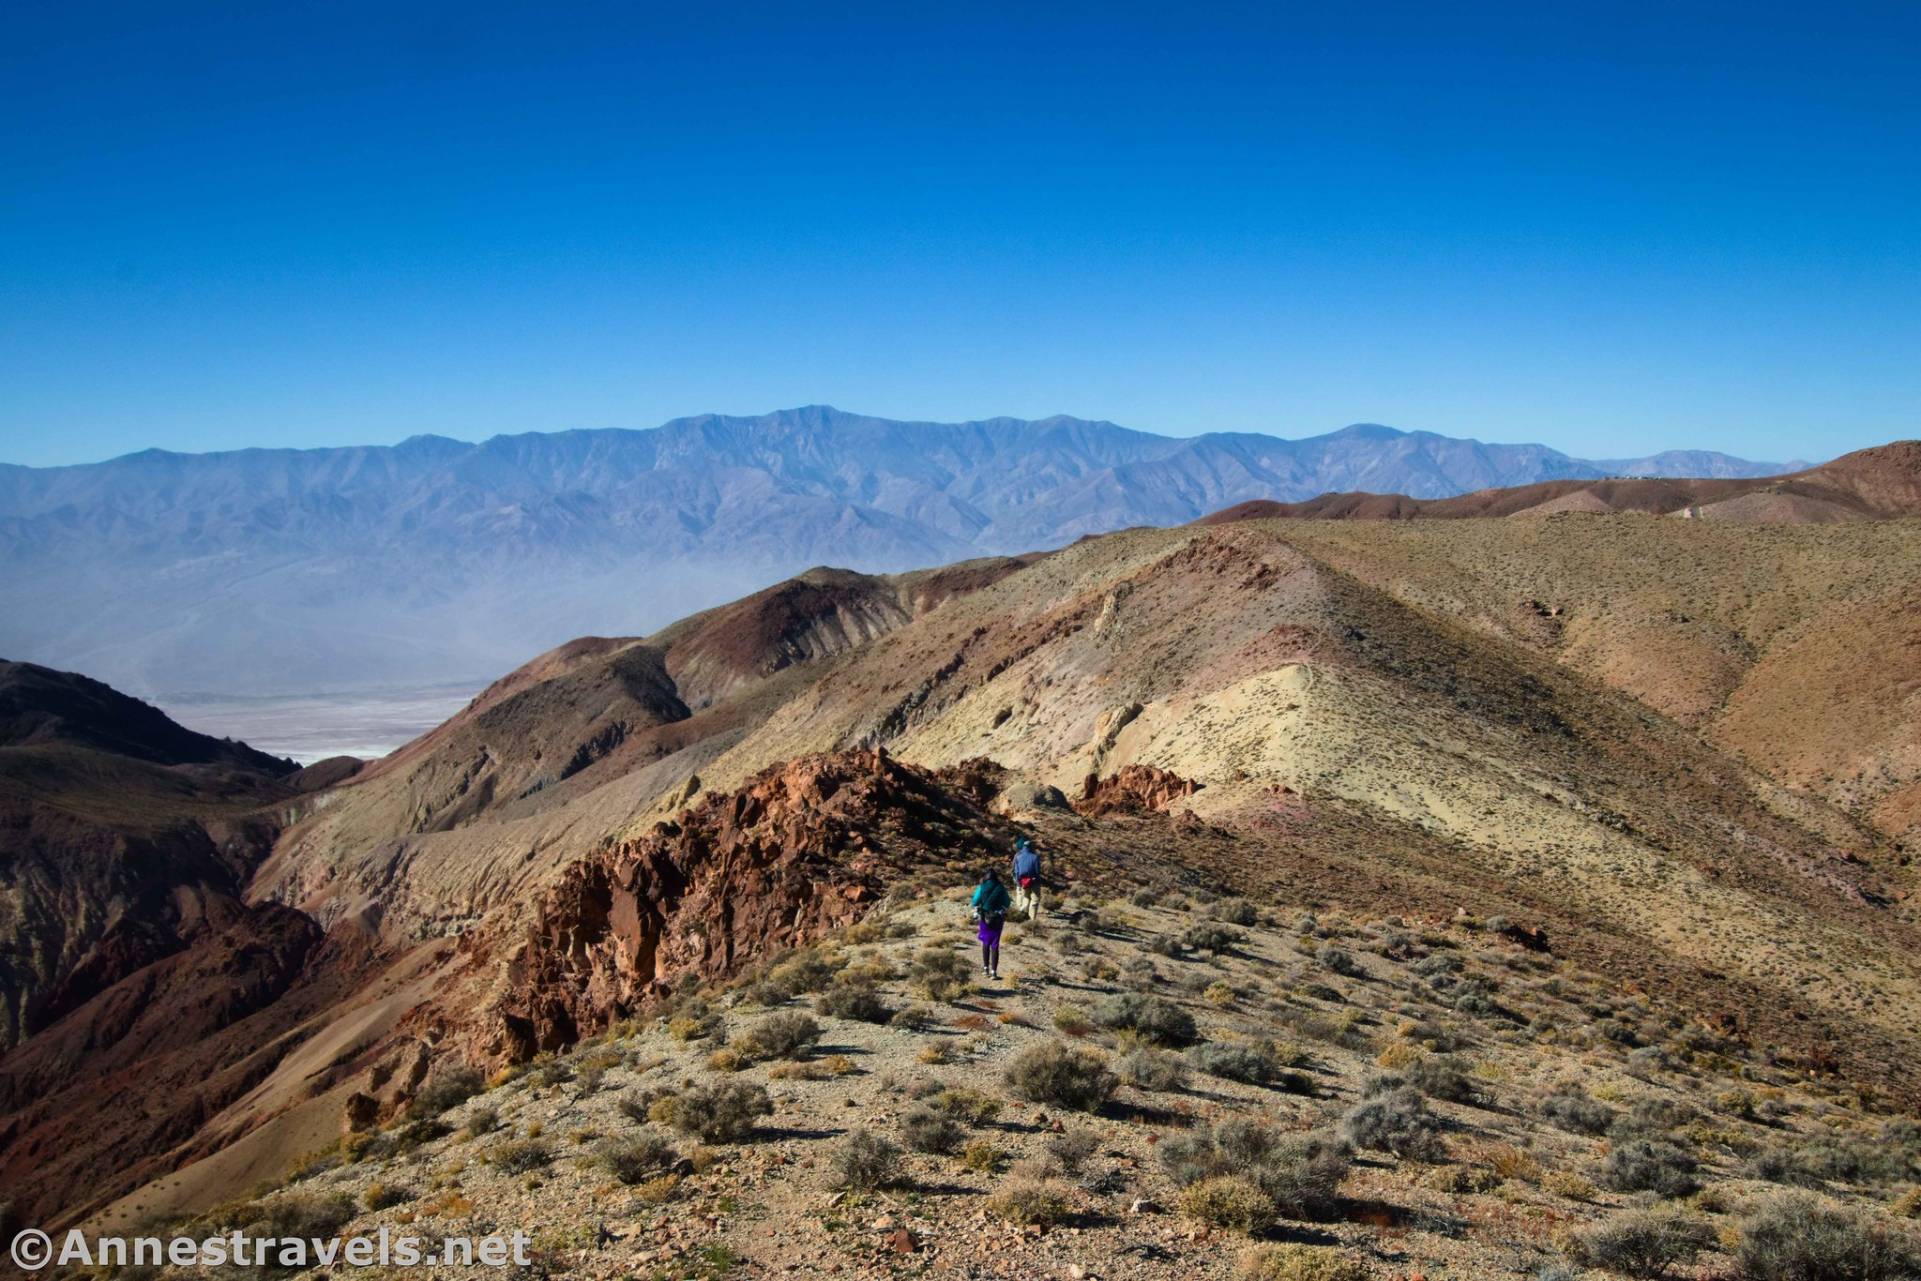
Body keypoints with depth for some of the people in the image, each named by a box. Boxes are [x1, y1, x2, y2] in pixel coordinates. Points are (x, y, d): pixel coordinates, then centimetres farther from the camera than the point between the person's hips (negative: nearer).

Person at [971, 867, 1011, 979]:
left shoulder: (981, 888, -4)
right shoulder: (1001, 888, -3)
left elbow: (975, 903, -1)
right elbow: (1007, 904, 2)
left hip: (984, 918, 0)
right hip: (998, 919, 0)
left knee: (985, 943, 19)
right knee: (995, 945, 3)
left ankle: (986, 967, 22)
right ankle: (993, 971, -4)